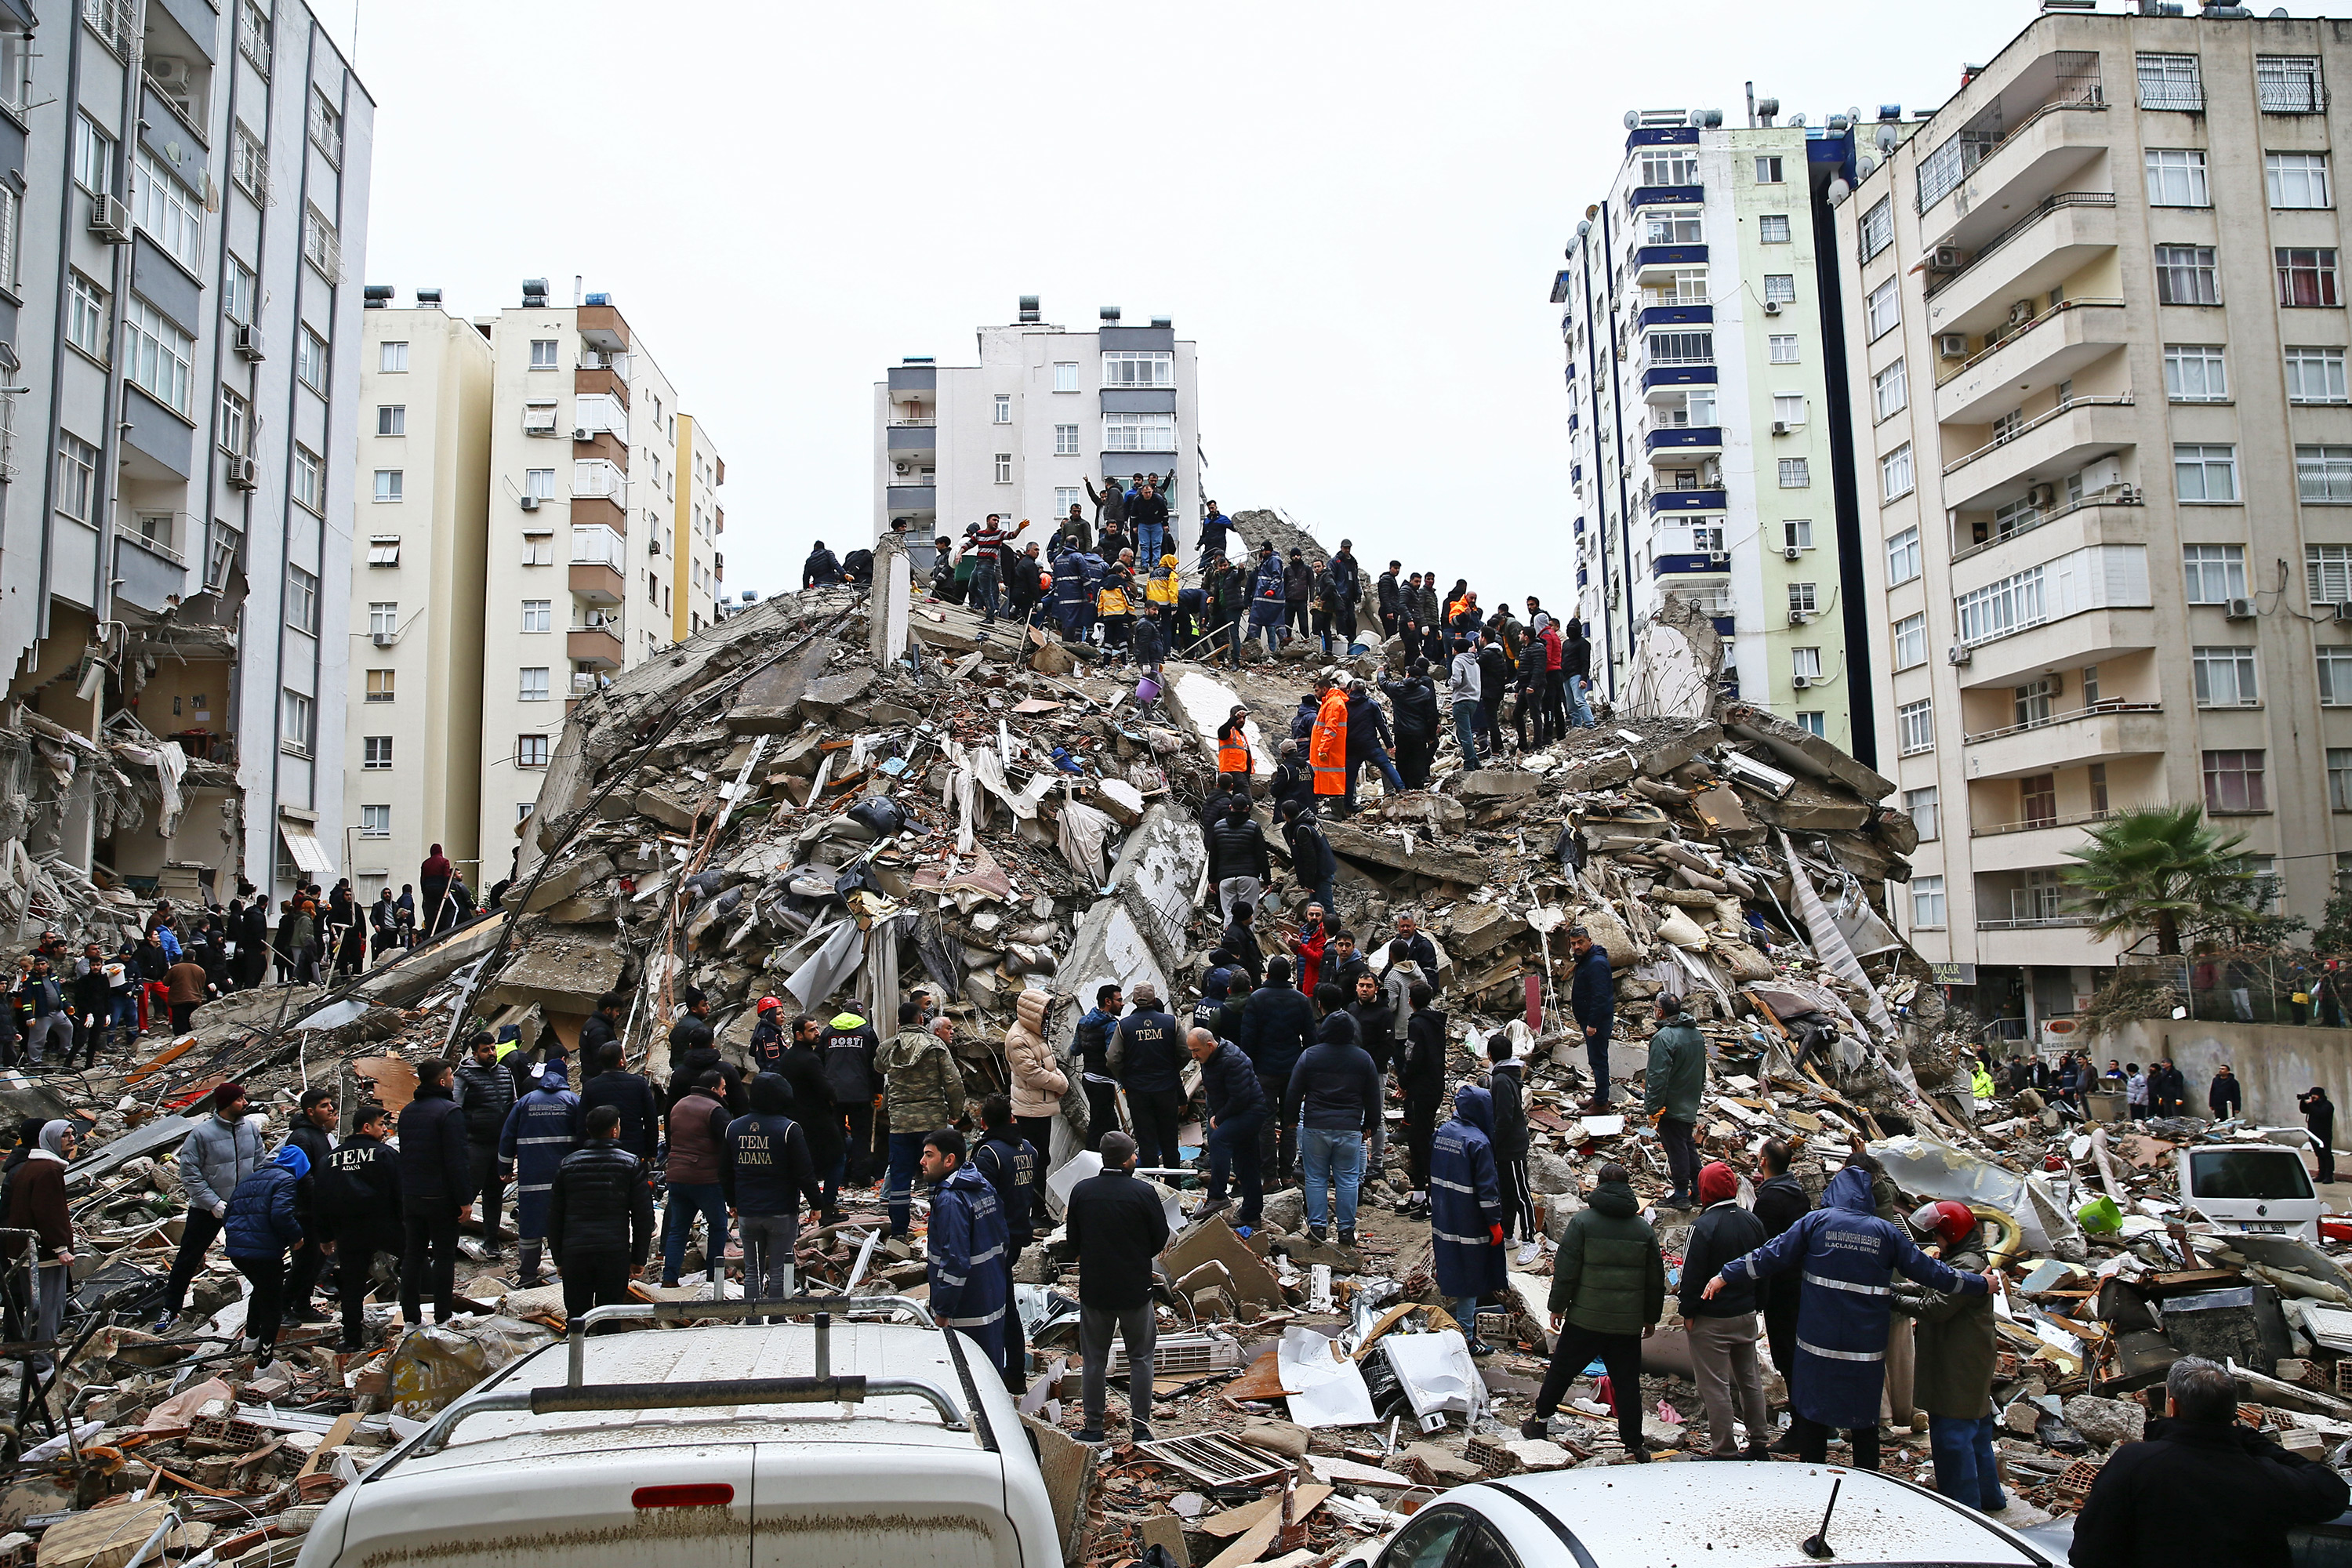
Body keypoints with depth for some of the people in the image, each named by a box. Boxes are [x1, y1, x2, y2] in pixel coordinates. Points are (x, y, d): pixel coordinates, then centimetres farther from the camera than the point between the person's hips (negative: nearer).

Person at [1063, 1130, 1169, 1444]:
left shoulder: (1081, 1191, -7)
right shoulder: (1143, 1193, -15)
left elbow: (1073, 1242, 2)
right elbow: (1161, 1238, -4)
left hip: (1093, 1288, 2)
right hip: (1135, 1288, -2)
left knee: (1093, 1360, 13)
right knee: (1140, 1358, 12)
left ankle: (1093, 1426, 19)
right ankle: (1140, 1426, 15)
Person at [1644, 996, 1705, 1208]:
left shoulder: (1664, 1038, -24)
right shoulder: (1697, 1034, 4)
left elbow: (1657, 1077, -24)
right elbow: (1702, 1070, 16)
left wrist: (1652, 1107, -18)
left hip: (1671, 1106, -8)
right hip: (1691, 1104, 8)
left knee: (1676, 1148, 2)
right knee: (1688, 1144, 21)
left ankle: (1681, 1195, 11)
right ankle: (1698, 1185, 30)